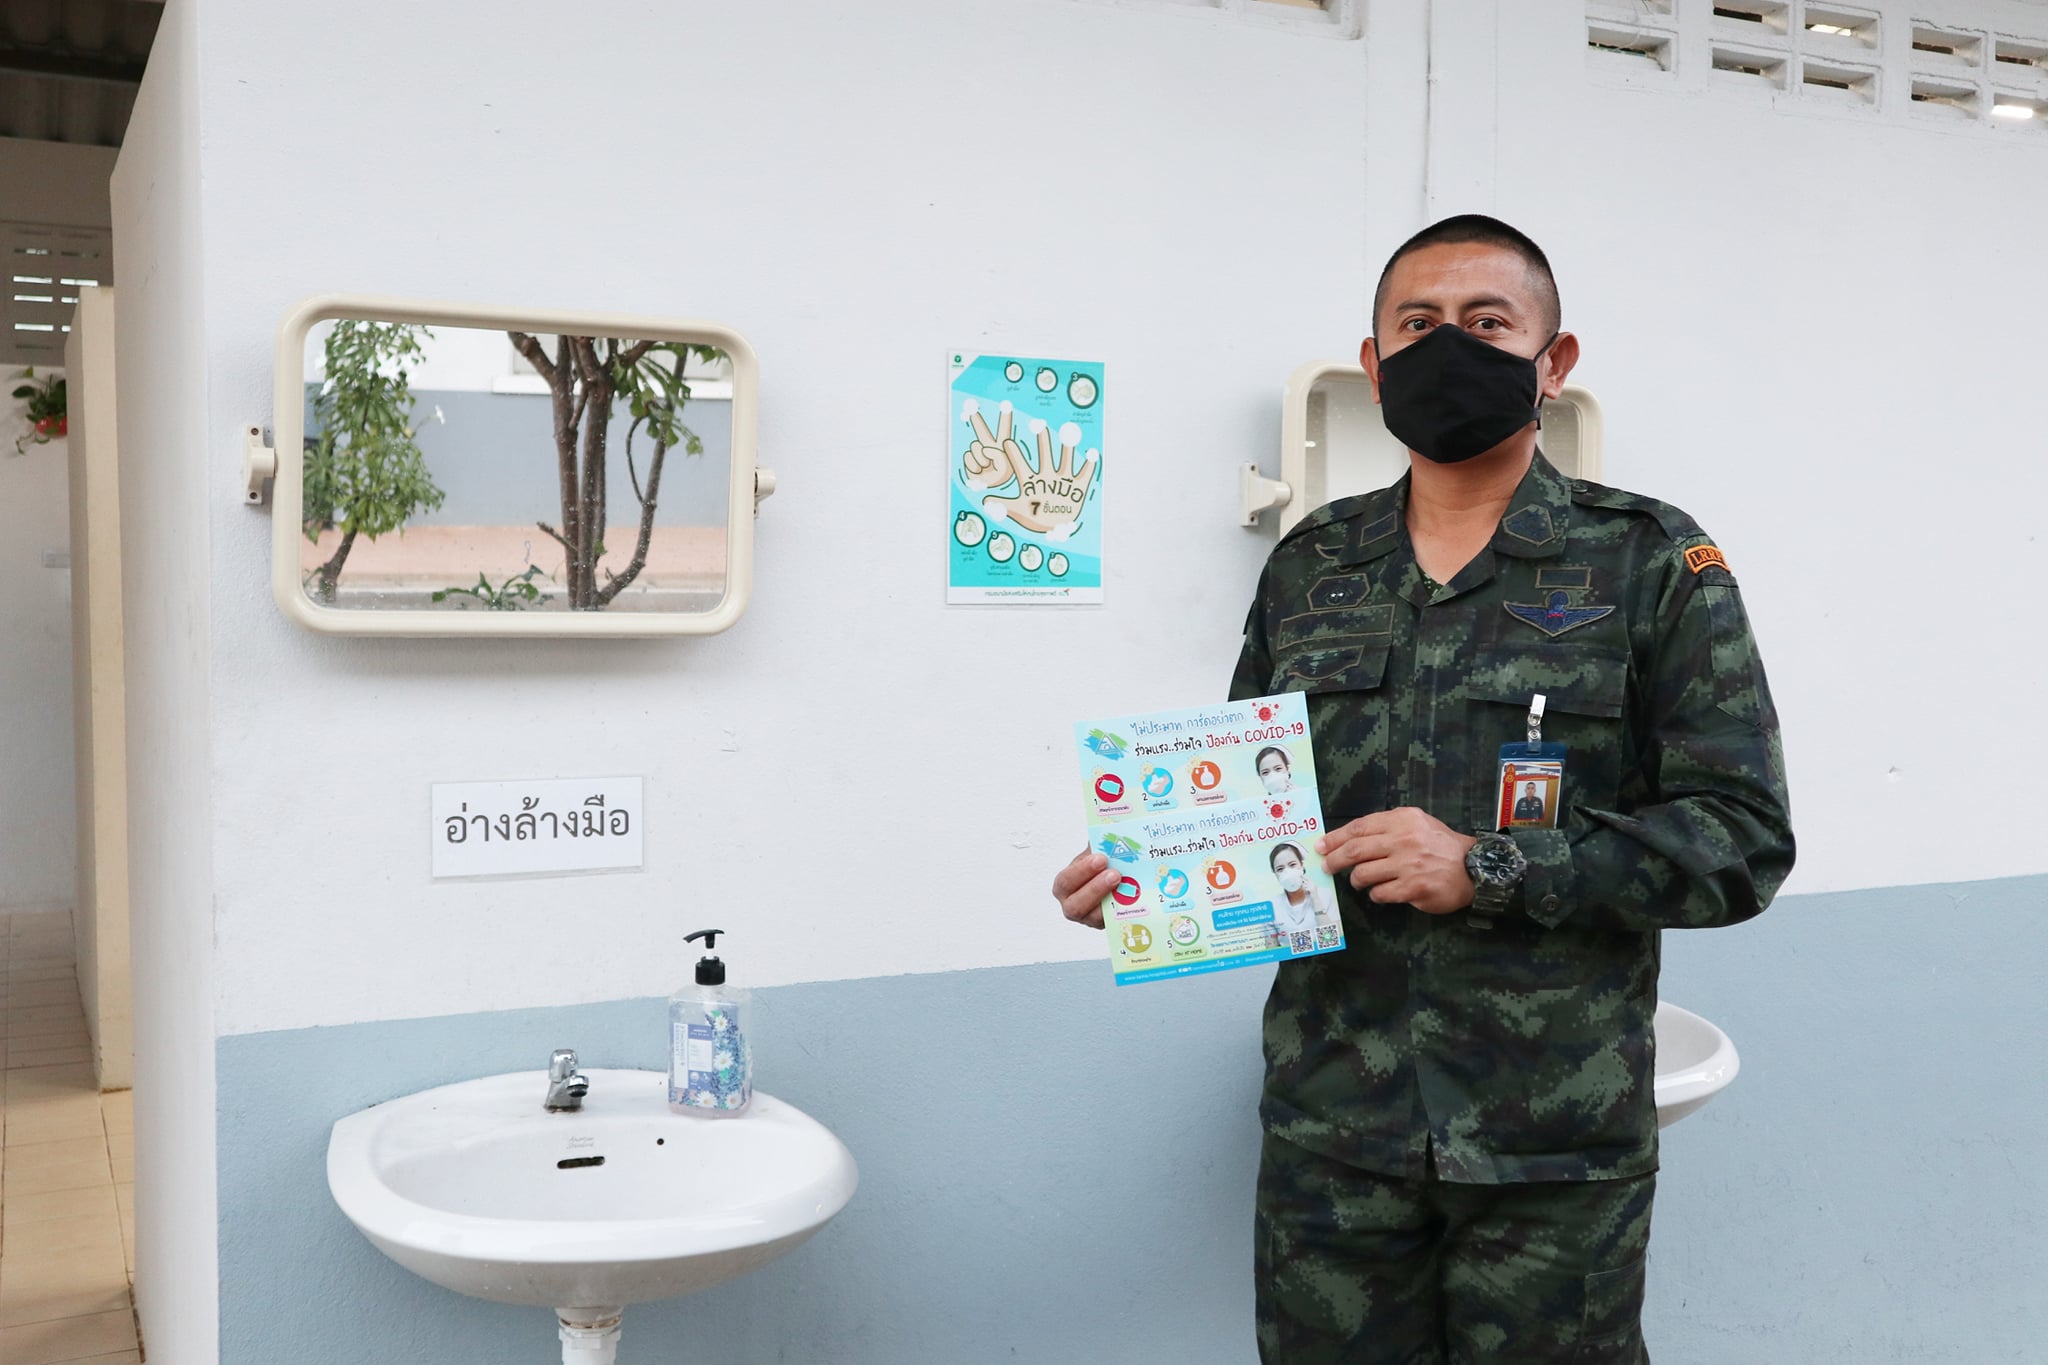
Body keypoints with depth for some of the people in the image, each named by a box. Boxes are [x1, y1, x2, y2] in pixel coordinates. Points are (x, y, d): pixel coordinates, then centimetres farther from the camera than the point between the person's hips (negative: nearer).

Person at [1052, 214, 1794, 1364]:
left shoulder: (1650, 565, -3)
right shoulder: (1310, 568, 8)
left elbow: (1742, 840, -9)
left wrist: (1492, 870, -19)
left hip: (1554, 1144, -2)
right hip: (1331, 1131, 3)